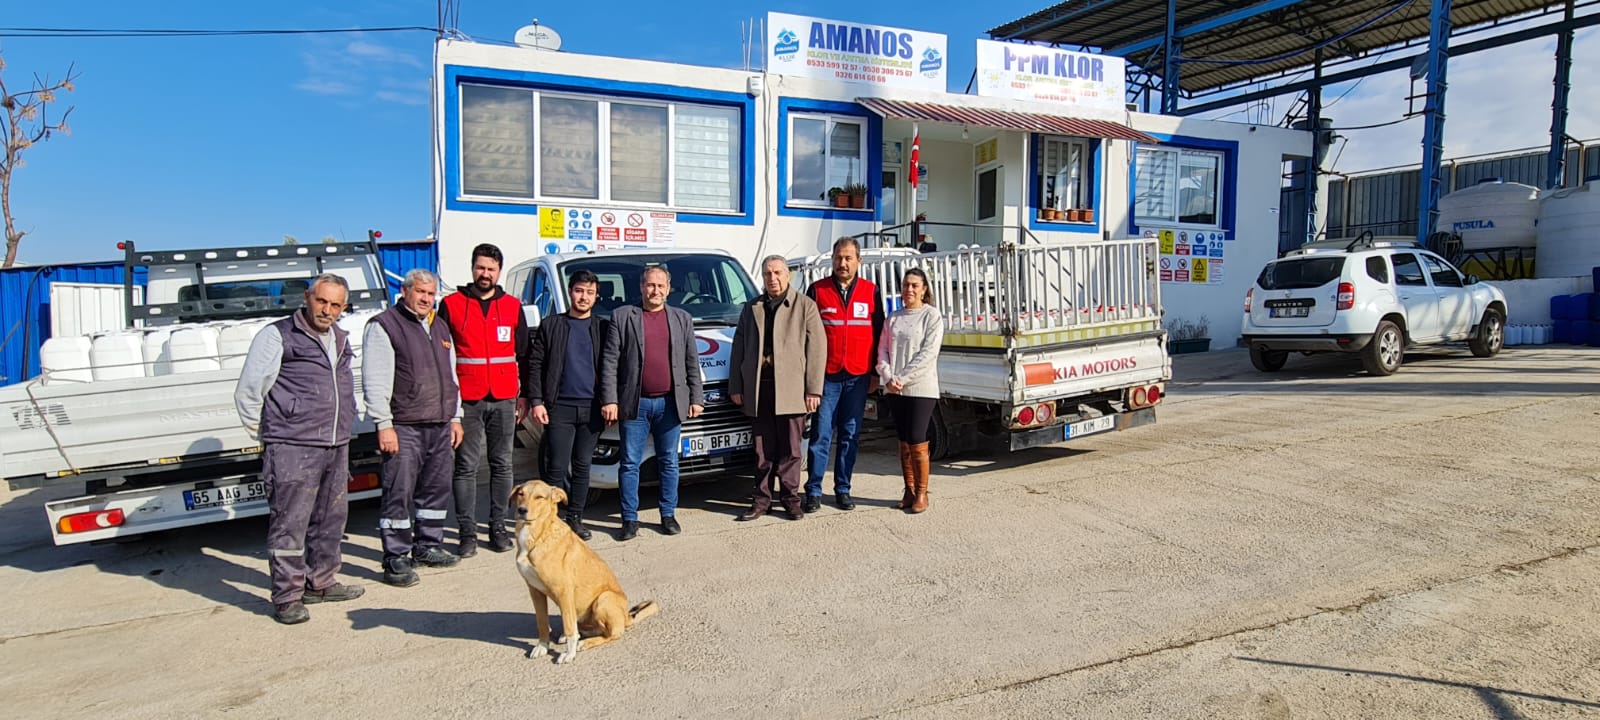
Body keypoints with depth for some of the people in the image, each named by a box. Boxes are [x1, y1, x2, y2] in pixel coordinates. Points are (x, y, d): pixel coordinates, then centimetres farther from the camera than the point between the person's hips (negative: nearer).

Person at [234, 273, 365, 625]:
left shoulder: (341, 340, 15)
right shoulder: (277, 336, -6)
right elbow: (247, 393, -4)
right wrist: (266, 435, 2)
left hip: (336, 448, 7)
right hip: (293, 450, -7)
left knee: (331, 519, 15)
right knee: (289, 524, -3)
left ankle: (321, 582, 28)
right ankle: (287, 597, 6)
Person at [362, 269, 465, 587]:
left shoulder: (440, 328, 19)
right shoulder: (383, 326, -4)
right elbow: (375, 381, -10)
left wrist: (455, 417, 20)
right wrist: (384, 424, -16)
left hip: (440, 426, 7)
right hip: (404, 428, -7)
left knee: (436, 489, 12)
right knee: (399, 493, -6)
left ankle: (428, 547, 25)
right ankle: (395, 559, 2)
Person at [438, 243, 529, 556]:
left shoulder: (513, 307, 10)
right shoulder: (451, 305, 4)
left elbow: (523, 353, 14)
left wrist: (523, 395, 10)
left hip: (504, 400, 2)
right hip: (466, 400, -2)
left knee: (502, 464, 6)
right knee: (466, 466, -1)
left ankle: (498, 526, 14)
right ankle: (467, 531, 5)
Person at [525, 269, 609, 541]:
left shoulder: (604, 328, 9)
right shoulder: (550, 325, 6)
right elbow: (534, 365, 3)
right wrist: (536, 401, -5)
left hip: (592, 408, 2)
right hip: (560, 407, -2)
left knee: (582, 466, 10)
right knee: (557, 467, -2)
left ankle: (575, 518, 20)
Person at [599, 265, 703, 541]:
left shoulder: (682, 319, 11)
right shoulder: (621, 316, 3)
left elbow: (692, 363, 11)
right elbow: (610, 362, -1)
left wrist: (696, 398, 5)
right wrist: (609, 400, -8)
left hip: (670, 403, 2)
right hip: (634, 404, -2)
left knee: (669, 463, 9)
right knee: (630, 464, 3)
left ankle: (668, 515, 20)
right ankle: (630, 520, 11)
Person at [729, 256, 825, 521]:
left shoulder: (805, 306, 3)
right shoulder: (751, 308, 16)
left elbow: (817, 348, -2)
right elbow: (738, 349, 15)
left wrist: (813, 389, -8)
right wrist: (736, 387, 8)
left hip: (791, 388, -3)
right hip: (759, 389, 3)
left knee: (791, 448, 3)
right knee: (763, 449, 8)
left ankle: (790, 496, 15)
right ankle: (762, 499, 16)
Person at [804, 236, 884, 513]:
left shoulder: (870, 291, 7)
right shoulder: (817, 290, 3)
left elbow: (878, 333, 11)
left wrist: (875, 373, 8)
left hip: (858, 376, 2)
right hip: (826, 376, -2)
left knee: (850, 435, 6)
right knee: (821, 434, -2)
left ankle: (843, 490, 16)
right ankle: (813, 491, 5)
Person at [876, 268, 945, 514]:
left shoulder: (932, 316, -2)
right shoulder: (893, 318, 12)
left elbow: (928, 353, -10)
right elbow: (883, 351, 8)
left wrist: (903, 378, -14)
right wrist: (888, 378, -8)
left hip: (921, 389, -4)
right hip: (894, 390, 5)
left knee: (917, 442, -5)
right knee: (904, 442, 9)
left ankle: (921, 493, 6)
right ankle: (909, 491, 18)